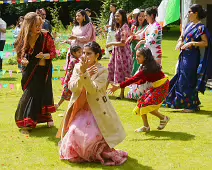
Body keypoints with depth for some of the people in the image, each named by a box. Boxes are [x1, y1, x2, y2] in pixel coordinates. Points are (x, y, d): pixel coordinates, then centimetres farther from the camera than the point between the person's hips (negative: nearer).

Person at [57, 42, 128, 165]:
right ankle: (77, 153, 12)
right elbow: (72, 88, -10)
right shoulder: (78, 67, 3)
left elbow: (93, 90, -23)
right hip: (80, 110, 3)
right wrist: (81, 73, -23)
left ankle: (97, 154, 10)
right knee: (75, 131, -17)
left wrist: (85, 73, -31)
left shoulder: (102, 71, -8)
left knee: (94, 135, -21)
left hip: (97, 111, -3)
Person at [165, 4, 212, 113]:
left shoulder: (200, 27, -11)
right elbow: (182, 37, 23)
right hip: (184, 56, 8)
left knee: (188, 82, -5)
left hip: (192, 58, -8)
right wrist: (180, 42, 2)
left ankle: (192, 105, 4)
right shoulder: (189, 25, 13)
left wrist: (192, 43, -22)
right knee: (180, 80, 12)